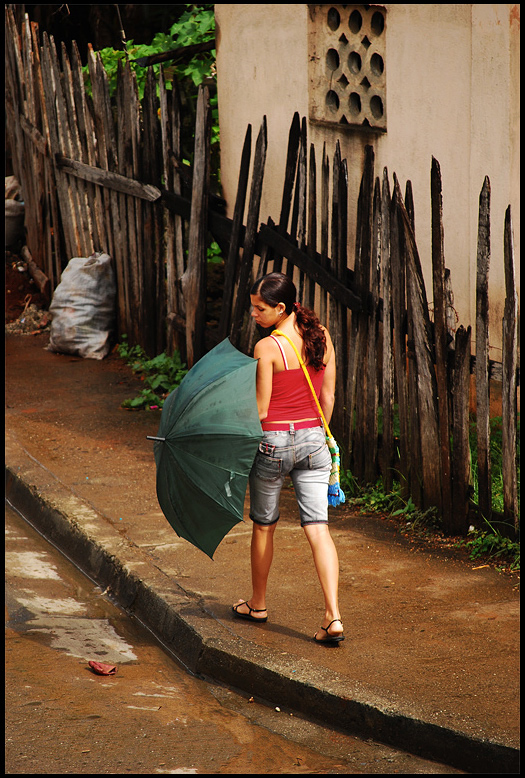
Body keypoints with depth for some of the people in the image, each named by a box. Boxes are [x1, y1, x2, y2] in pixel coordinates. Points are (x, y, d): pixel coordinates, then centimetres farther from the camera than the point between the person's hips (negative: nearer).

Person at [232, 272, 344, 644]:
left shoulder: (267, 348, -16)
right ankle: (333, 616, -12)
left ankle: (258, 604, 33)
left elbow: (260, 410, -13)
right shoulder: (322, 337, 1)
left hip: (273, 441, -4)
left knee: (264, 526, 16)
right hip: (312, 438, 4)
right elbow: (328, 396, 8)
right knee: (318, 526, 0)